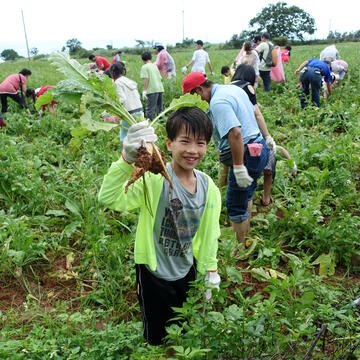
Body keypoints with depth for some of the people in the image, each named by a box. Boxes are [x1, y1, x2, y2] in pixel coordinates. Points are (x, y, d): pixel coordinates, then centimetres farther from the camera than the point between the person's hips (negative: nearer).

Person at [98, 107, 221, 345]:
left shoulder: (208, 187, -9)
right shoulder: (155, 179, -25)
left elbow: (209, 234, 2)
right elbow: (109, 198, -39)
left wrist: (211, 274, 9)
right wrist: (127, 160, -53)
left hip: (187, 270, 5)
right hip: (154, 273, -4)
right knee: (158, 337, 18)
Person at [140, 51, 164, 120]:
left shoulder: (144, 67, 0)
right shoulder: (155, 66, 19)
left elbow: (146, 79, -10)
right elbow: (160, 78, 18)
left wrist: (144, 91, -12)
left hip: (152, 90, -7)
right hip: (160, 89, 7)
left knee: (150, 109, -7)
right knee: (160, 109, 15)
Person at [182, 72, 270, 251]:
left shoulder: (218, 102, -21)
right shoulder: (232, 88, 11)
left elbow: (234, 133, -32)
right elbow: (254, 112, 20)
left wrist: (238, 167, -29)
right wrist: (267, 138, 28)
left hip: (246, 154, -11)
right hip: (258, 146, 11)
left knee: (235, 205, 2)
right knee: (245, 196, 26)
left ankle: (240, 248, 16)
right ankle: (245, 236, 43)